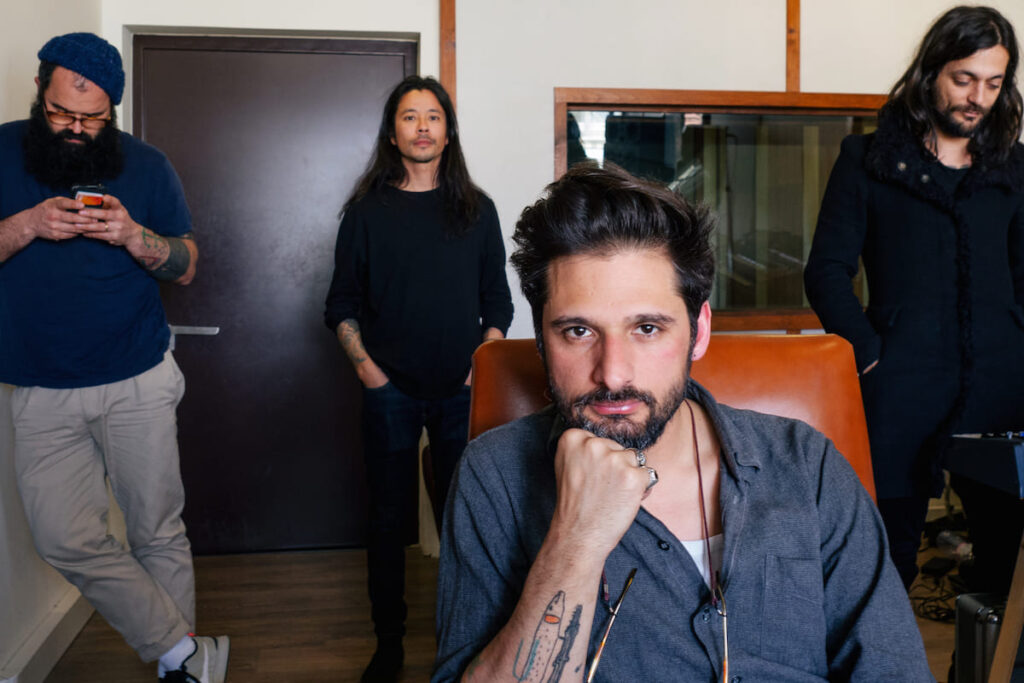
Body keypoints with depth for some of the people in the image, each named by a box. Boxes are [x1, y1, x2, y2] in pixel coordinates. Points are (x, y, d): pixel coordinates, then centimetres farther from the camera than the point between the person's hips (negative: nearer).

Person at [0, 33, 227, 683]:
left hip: (139, 384, 0)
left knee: (159, 534, 5)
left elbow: (186, 265, 3)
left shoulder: (146, 164, 3)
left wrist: (134, 235, -16)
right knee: (68, 541, -4)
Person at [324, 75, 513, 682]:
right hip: (391, 391, 0)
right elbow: (343, 303, 7)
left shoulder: (477, 210, 8)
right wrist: (364, 364, -5)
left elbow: (497, 300, 9)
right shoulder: (367, 211, 5)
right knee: (390, 517, 7)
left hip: (462, 391, 1)